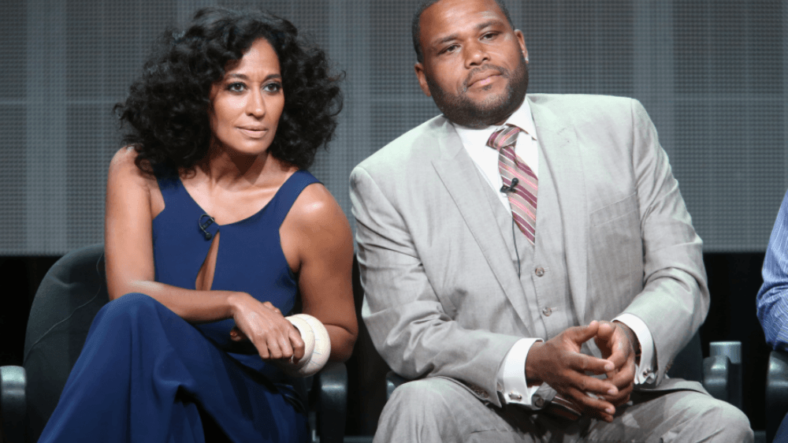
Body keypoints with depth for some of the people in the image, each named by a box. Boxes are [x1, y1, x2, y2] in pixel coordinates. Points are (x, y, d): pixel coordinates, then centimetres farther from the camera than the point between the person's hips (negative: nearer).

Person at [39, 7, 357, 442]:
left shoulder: (309, 209, -5)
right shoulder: (138, 172, 1)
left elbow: (341, 336, 10)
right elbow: (127, 290, -13)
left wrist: (298, 344, -13)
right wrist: (234, 303, -26)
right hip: (144, 393, 2)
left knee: (135, 319, -33)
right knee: (134, 313, -34)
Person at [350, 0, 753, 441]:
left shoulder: (619, 126, 8)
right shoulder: (385, 182, 3)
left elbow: (681, 275, 6)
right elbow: (408, 334, -3)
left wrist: (633, 335, -18)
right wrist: (532, 362, -21)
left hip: (622, 404, 2)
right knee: (418, 406, -34)